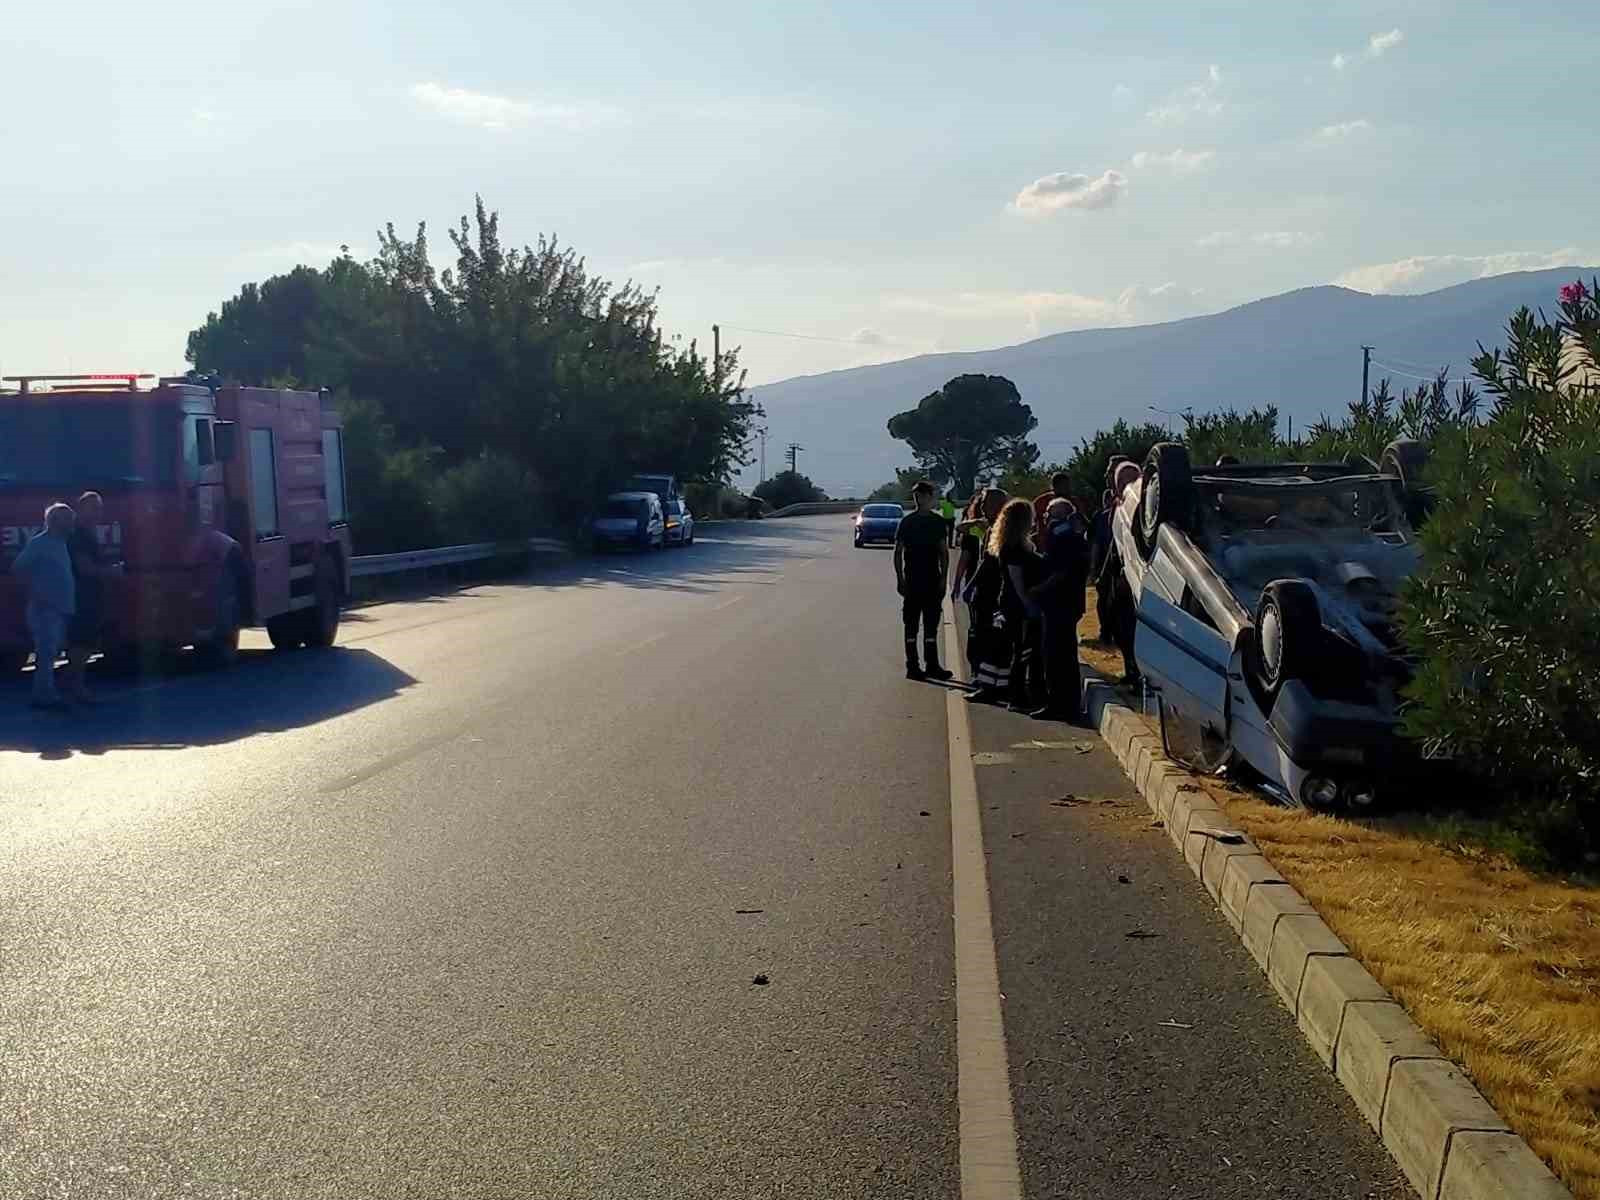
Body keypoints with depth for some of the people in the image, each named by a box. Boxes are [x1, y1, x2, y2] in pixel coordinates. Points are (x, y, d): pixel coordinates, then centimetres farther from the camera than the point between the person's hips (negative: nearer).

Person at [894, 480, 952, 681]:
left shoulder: (938, 521, 6)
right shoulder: (907, 521, -2)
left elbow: (944, 552, 10)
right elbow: (898, 552, -1)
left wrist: (943, 578, 2)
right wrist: (900, 579, -7)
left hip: (933, 581, 3)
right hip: (912, 580, -3)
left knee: (931, 625, 8)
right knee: (912, 624, 1)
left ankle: (932, 665, 13)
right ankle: (912, 666, 5)